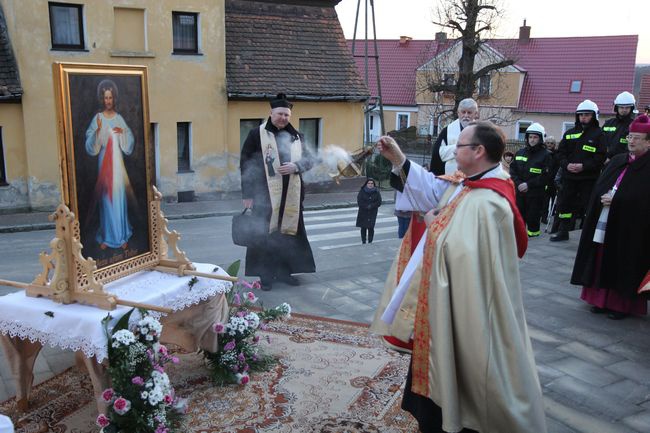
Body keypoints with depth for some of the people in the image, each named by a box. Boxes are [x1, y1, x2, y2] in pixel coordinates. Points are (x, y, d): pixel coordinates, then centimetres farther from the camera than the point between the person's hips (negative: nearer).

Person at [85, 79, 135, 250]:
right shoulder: (97, 118, 2)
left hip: (118, 162, 1)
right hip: (104, 162, -1)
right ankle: (106, 237, 10)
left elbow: (129, 145, 5)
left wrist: (123, 133, -13)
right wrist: (98, 131, -22)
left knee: (119, 198, 3)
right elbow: (91, 146, -6)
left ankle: (122, 236, 12)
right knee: (106, 198, 2)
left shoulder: (120, 119, 7)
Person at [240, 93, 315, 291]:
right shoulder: (257, 134, -3)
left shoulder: (296, 136, 8)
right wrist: (247, 194, -8)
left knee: (289, 231, 10)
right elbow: (246, 165, -4)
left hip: (291, 195, 4)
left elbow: (309, 159, 10)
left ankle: (284, 271, 24)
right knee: (266, 234, 1)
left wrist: (295, 166, -13)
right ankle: (266, 275, 12)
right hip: (265, 194, -4)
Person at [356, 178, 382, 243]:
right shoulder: (362, 191, 0)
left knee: (371, 227, -10)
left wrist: (371, 206, -14)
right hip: (363, 212, 0)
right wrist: (366, 206, -15)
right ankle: (363, 242, 12)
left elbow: (379, 202, -1)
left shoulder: (376, 192, 2)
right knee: (363, 227, 2)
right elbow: (359, 202, -4)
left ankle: (370, 242, -2)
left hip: (372, 212, 0)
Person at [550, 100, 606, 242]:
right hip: (569, 177, 5)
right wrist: (566, 164, -7)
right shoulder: (570, 133, 13)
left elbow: (601, 156, -10)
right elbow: (560, 153, 11)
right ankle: (563, 231, 20)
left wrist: (584, 166, -19)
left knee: (588, 206, -3)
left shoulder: (599, 134, -2)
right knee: (564, 203, 8)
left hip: (589, 178, -5)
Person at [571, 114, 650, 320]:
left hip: (630, 228, -6)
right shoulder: (617, 161, 11)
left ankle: (623, 304, 14)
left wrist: (615, 200, -19)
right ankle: (602, 298, 19)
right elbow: (599, 188, 11)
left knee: (625, 264, 2)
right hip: (605, 224, 6)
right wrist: (603, 198, -10)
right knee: (602, 260, 9)